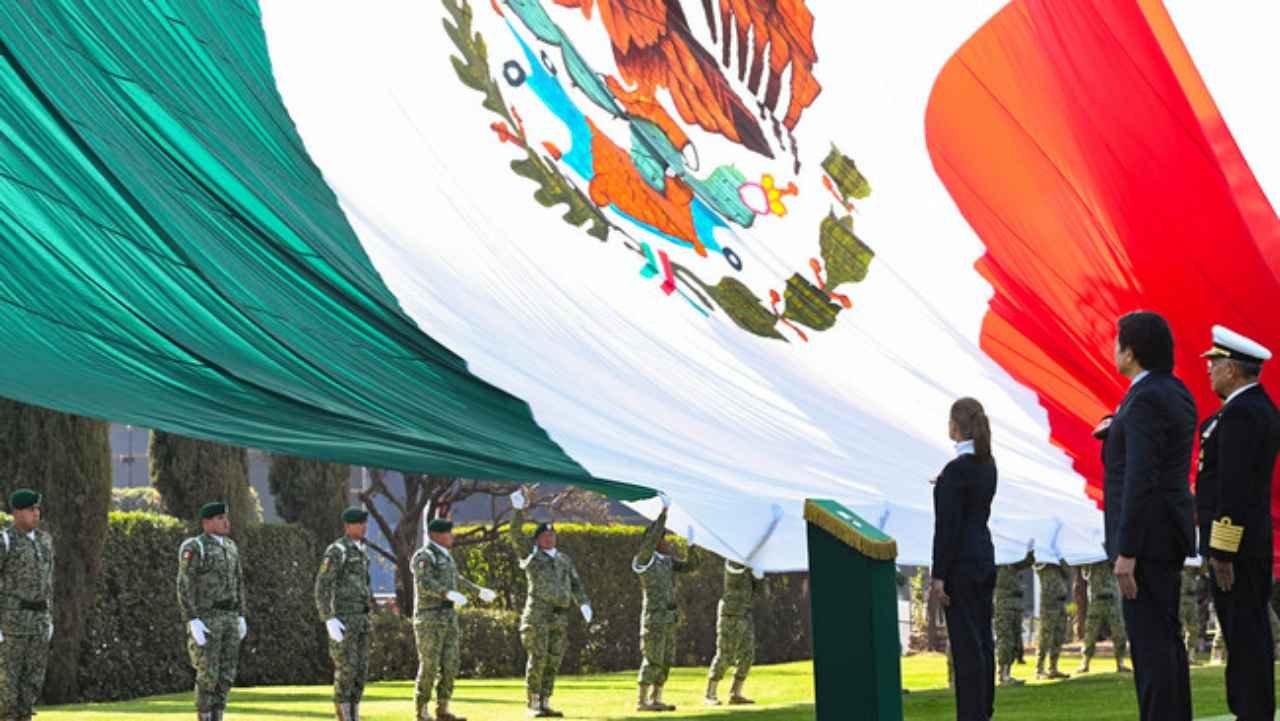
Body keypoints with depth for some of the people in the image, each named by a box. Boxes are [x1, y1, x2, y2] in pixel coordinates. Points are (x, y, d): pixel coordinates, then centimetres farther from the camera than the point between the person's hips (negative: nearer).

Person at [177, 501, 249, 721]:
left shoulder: (230, 547, 13)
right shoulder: (194, 548, -11)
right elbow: (185, 587, -15)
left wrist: (241, 617, 12)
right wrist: (193, 621, -22)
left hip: (228, 618, 7)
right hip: (206, 618, -7)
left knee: (226, 673, 4)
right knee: (208, 674, -7)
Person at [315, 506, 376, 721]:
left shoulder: (361, 552, 17)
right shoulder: (336, 551, -13)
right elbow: (322, 587, -17)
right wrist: (329, 620, -24)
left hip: (359, 618, 9)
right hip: (342, 619, -9)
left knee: (361, 670, 6)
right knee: (346, 670, -9)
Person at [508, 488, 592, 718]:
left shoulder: (564, 559, 20)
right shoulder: (531, 552, 6)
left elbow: (575, 584, 15)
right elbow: (514, 533, -6)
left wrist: (584, 603, 0)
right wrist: (519, 509, -16)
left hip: (559, 616, 5)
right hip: (537, 613, -5)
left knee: (553, 661, 5)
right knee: (537, 658, -9)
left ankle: (545, 704, 11)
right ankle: (533, 705, -2)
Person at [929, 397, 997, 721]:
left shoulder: (956, 469, -18)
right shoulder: (987, 464, 7)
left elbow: (947, 526, -18)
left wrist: (939, 576, -15)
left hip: (961, 564, -8)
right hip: (984, 558, 8)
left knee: (966, 642, -4)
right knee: (982, 638, 13)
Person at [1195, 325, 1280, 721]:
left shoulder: (1239, 413, -18)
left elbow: (1234, 488, -23)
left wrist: (1222, 553, -22)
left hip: (1234, 542, -10)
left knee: (1244, 634, -7)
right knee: (1247, 632, 12)